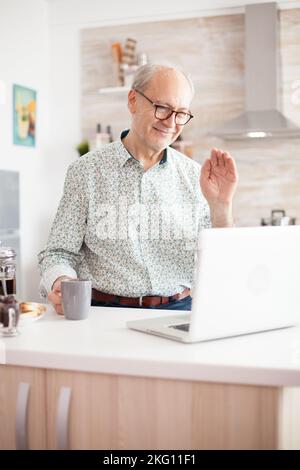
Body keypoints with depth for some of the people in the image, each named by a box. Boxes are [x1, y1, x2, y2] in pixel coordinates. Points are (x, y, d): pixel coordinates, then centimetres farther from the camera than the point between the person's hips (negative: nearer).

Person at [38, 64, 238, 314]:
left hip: (179, 310, -1)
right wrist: (60, 282, -19)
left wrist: (221, 207, -10)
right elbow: (59, 253, 3)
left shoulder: (196, 177, 5)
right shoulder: (86, 171, 0)